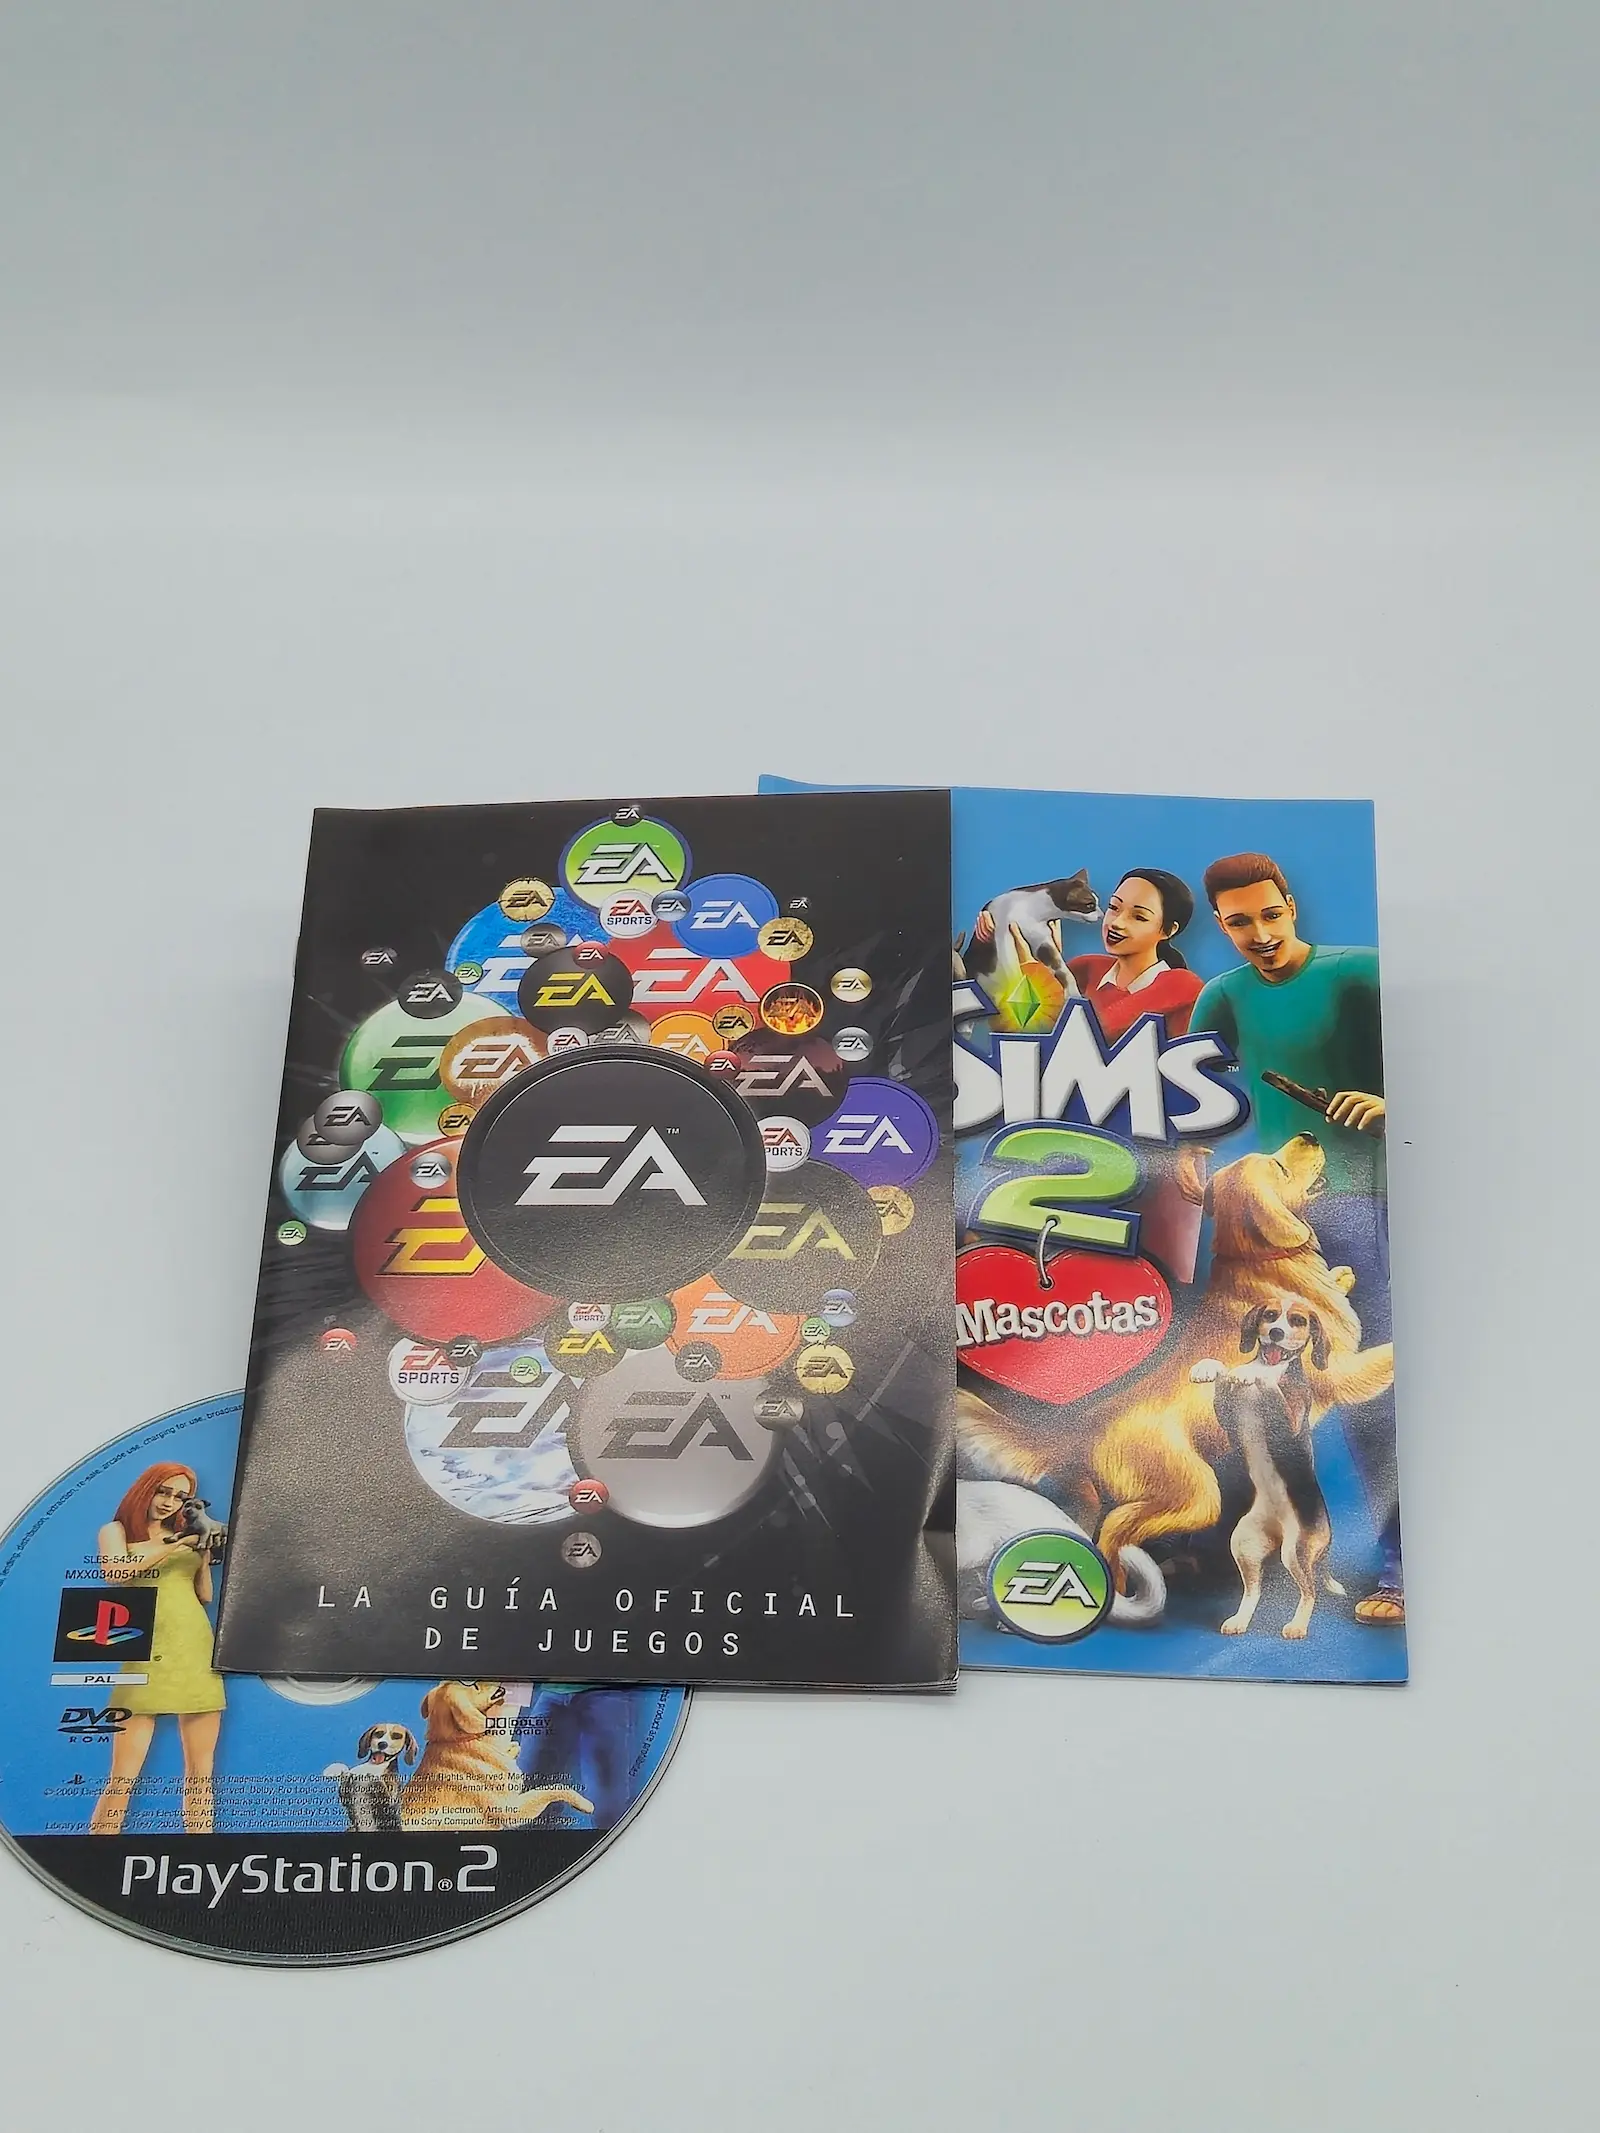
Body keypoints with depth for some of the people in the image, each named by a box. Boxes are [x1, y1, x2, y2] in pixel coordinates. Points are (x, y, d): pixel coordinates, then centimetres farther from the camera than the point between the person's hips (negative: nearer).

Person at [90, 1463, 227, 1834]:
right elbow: (114, 1571, -11)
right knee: (124, 1776, -9)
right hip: (147, 1651, -4)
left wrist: (205, 1555, 5)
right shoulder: (117, 1530, 10)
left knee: (200, 1771, 1)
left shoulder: (185, 1535, 19)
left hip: (197, 1650, 4)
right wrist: (174, 1546, -9)